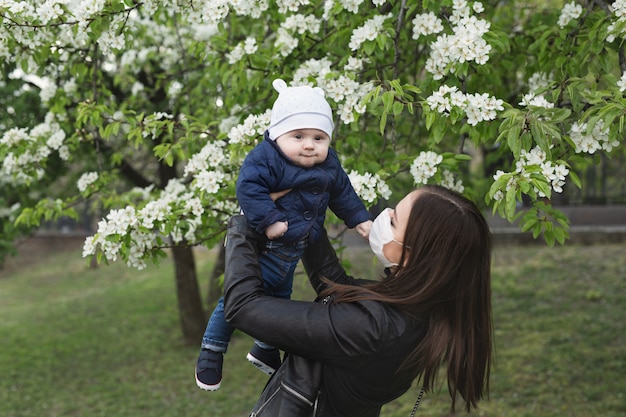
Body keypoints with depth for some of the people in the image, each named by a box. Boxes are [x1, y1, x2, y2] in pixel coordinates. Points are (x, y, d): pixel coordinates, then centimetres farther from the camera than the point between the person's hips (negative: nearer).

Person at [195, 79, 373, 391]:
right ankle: (212, 350, 15)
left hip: (294, 249, 8)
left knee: (279, 298, 22)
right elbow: (248, 189, -32)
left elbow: (343, 194, 14)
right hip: (262, 247, -7)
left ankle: (265, 349, 42)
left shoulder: (329, 165, 0)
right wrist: (268, 221, -36)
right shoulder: (265, 158, -23)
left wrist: (359, 219, 12)